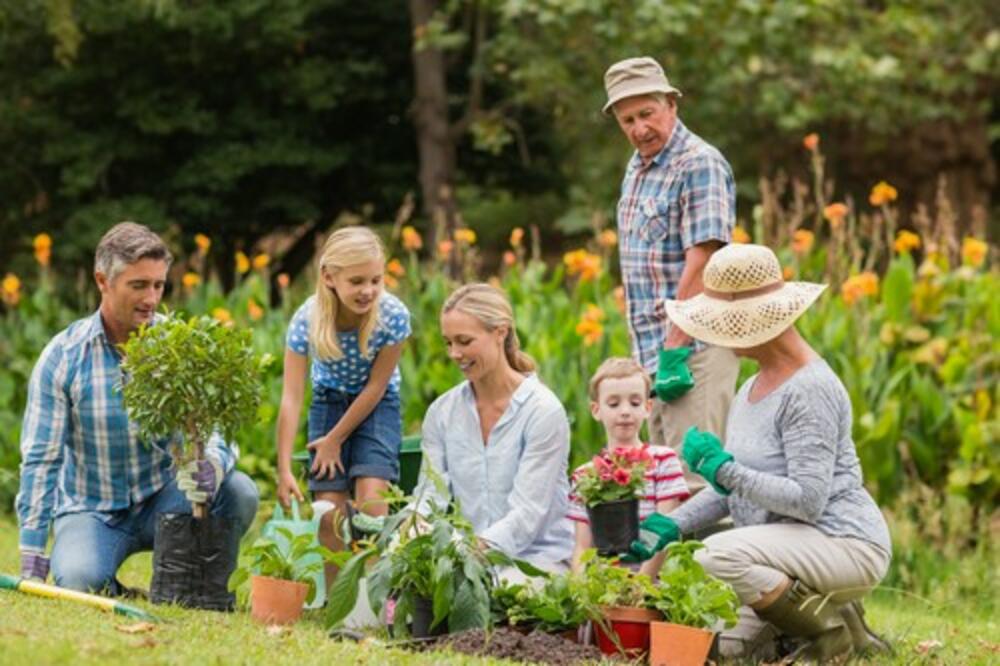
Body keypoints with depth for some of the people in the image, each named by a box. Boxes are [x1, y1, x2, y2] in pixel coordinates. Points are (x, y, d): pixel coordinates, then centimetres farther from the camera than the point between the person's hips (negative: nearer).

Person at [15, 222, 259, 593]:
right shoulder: (62, 357, -9)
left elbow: (218, 427, -12)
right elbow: (40, 458, -10)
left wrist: (212, 464, -39)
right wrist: (31, 554, -16)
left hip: (163, 498, 2)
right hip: (92, 510, -2)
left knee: (238, 491, -25)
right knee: (79, 582, -33)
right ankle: (111, 591, 4)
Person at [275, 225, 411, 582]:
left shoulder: (394, 316, -27)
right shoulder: (307, 319, -25)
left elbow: (376, 386, -16)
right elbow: (291, 398, -25)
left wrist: (335, 440, -11)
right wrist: (284, 470, -28)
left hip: (376, 406, -1)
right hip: (329, 402, 1)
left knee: (370, 498, -22)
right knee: (330, 512, -8)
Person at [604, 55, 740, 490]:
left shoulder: (699, 165, -13)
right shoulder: (637, 167, 16)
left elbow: (701, 262, -20)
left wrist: (674, 352, -23)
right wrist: (649, 352, 16)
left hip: (693, 349, -9)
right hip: (654, 348, 9)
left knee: (692, 478, -12)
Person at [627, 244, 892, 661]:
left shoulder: (809, 390, -19)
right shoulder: (754, 387, 12)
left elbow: (808, 500, -25)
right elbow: (734, 486, 17)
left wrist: (722, 469, -22)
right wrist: (673, 525, 4)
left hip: (845, 544, -9)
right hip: (792, 546, 9)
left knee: (720, 555, -32)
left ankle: (833, 631, -13)